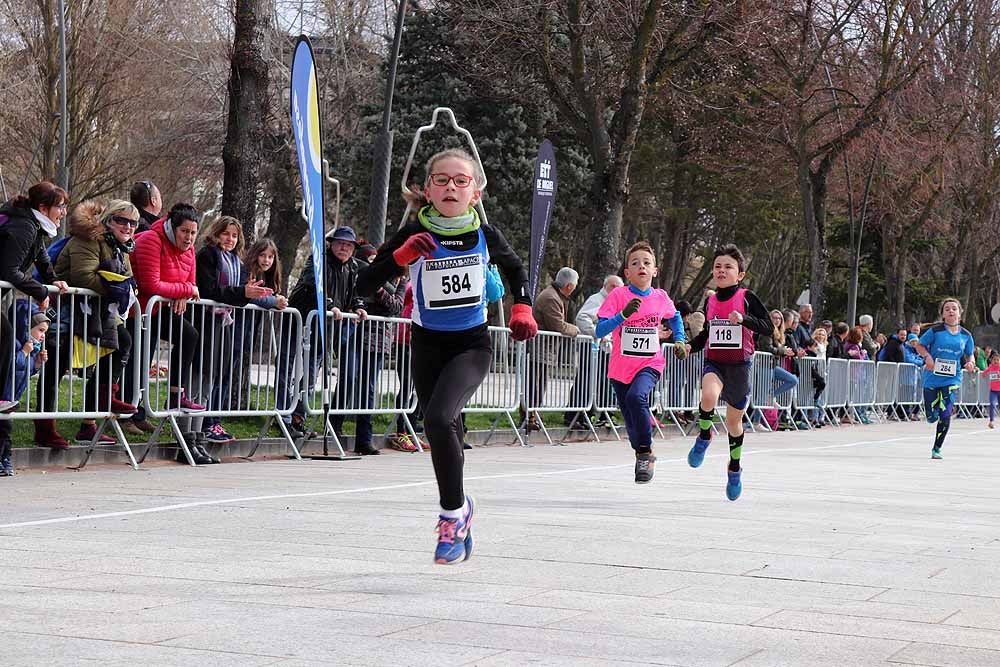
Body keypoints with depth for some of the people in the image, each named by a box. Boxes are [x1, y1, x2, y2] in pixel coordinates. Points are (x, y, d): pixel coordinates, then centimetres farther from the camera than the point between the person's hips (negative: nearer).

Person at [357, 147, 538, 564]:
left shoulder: (484, 235, -3)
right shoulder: (414, 235, -8)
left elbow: (515, 268, 19)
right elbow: (365, 286, -12)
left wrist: (522, 309, 6)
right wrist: (402, 255, -25)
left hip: (472, 345, -2)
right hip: (428, 345, 2)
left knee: (439, 419, -26)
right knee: (445, 435, 11)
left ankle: (453, 512, -10)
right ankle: (459, 526, 30)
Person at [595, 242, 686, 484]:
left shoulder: (661, 298, -2)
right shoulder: (618, 295, -9)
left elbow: (675, 317, 22)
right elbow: (600, 330, -16)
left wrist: (680, 340, 8)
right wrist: (623, 314, -28)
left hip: (650, 364, -1)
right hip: (621, 368, 1)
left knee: (636, 397, -31)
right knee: (631, 419, 8)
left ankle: (646, 452, -16)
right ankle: (642, 456, 35)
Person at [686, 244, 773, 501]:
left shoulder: (747, 297, -6)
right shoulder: (711, 301, 7)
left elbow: (768, 327, -12)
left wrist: (744, 319, -28)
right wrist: (690, 347, 3)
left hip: (739, 365, -2)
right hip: (714, 362, 2)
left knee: (734, 420, 11)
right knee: (709, 395, -33)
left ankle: (735, 468, 34)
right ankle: (704, 436, -5)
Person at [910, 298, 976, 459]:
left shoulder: (966, 335, 4)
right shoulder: (936, 330, -4)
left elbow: (969, 355, 17)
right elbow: (919, 345, 4)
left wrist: (969, 364, -5)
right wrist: (927, 356, -15)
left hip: (952, 379, 1)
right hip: (932, 378, -1)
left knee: (945, 415, -12)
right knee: (932, 418, 1)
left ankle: (936, 448, 6)